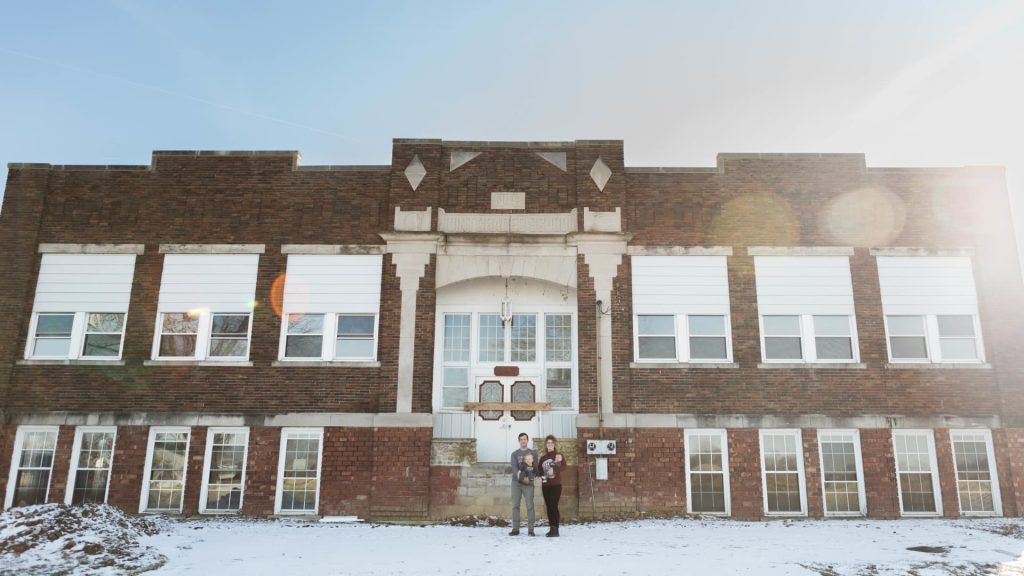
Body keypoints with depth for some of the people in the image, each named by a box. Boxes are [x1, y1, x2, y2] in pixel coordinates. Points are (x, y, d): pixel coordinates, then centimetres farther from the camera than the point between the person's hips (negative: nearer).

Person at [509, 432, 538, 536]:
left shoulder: (533, 453, 9)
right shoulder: (514, 454, 8)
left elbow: (536, 468, 3)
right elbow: (514, 468, -5)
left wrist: (531, 478, -16)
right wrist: (522, 478, -22)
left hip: (529, 483, -1)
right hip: (516, 482, 1)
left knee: (530, 506, -5)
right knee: (515, 505, 0)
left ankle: (530, 529, -1)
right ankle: (515, 528, 4)